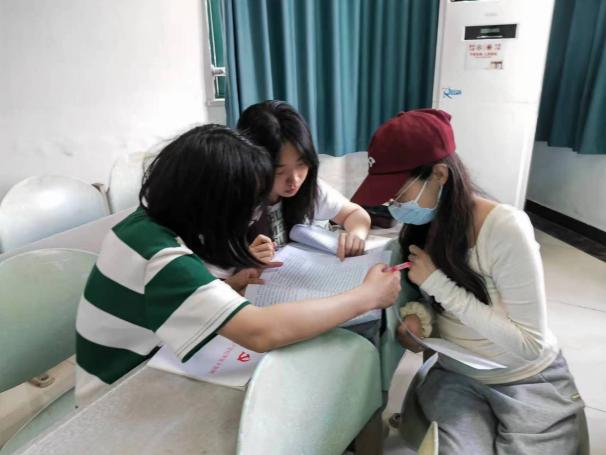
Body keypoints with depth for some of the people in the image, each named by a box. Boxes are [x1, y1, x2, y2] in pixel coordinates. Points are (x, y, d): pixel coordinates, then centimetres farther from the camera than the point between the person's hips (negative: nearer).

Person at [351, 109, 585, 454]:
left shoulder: (505, 228, -24)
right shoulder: (419, 225, -6)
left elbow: (530, 345, -24)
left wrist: (437, 283, -27)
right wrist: (416, 315, -17)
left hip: (530, 381, -2)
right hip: (455, 375, 3)